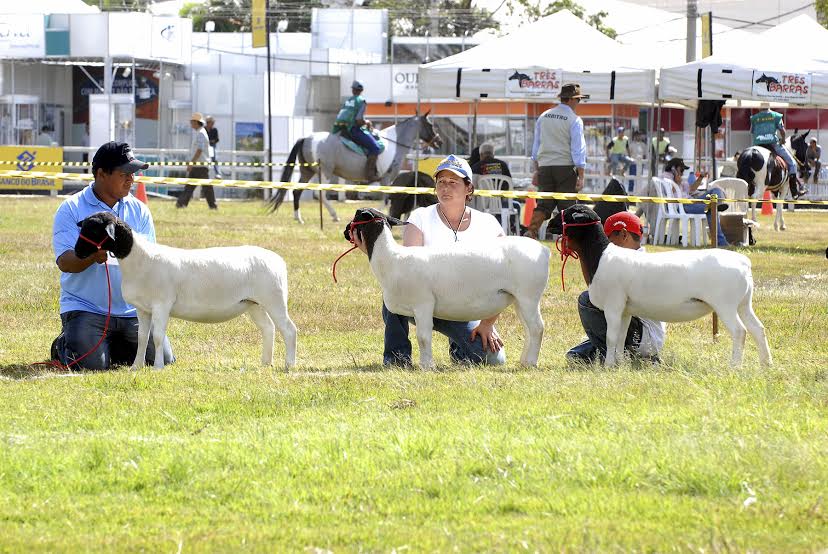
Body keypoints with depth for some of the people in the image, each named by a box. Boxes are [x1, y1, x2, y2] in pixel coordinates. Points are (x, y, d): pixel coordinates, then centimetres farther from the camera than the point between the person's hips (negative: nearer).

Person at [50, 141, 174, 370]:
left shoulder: (139, 210, 11)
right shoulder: (71, 209, -1)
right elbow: (64, 261, -12)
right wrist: (92, 257, -34)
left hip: (132, 309, 4)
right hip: (85, 307, -4)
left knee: (162, 359, -9)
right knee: (92, 364, -25)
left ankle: (110, 346, 19)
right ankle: (64, 346, 12)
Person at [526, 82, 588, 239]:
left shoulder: (543, 117, 10)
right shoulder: (574, 120, -7)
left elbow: (536, 146, 15)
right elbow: (578, 150, -9)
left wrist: (537, 170, 21)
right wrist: (581, 176, -8)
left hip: (544, 167, 5)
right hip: (566, 167, -5)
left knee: (543, 205, 4)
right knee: (567, 207, 2)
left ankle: (531, 232, -12)